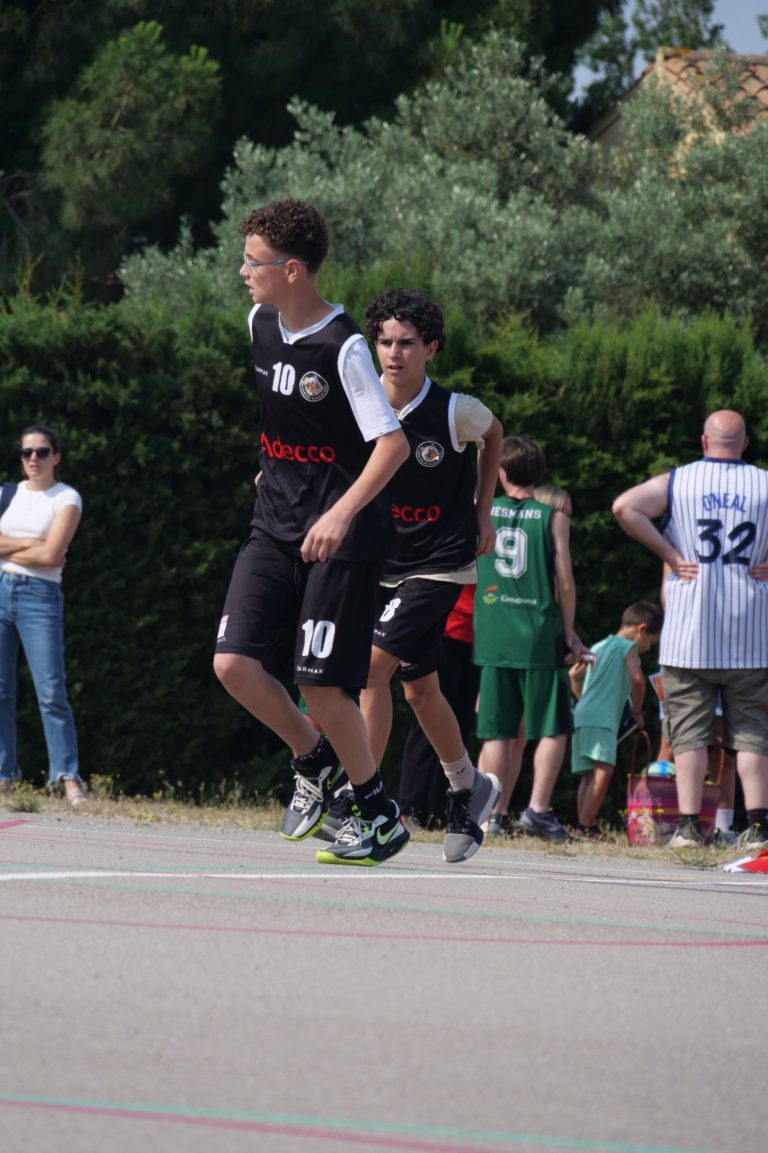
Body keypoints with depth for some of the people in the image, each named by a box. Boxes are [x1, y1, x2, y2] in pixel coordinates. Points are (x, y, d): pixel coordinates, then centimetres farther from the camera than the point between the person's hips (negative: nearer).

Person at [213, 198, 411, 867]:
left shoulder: (343, 347, -18)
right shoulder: (261, 324, 5)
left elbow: (393, 442, -20)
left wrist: (342, 511, -31)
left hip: (341, 536, -7)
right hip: (275, 528, 7)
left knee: (320, 683, -8)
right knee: (235, 664, -7)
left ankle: (380, 813, 10)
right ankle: (315, 761, 18)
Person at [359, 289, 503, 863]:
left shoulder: (455, 411, -16)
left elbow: (493, 434, 9)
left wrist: (482, 514, 11)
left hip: (441, 562, -5)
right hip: (383, 563, 5)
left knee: (372, 667, -19)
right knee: (419, 689, 16)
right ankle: (468, 789, 38)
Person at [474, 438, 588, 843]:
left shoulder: (482, 511, 5)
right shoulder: (553, 516, -1)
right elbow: (565, 581, -4)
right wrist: (569, 634, 6)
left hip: (493, 637, 3)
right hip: (540, 637, -3)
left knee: (498, 732, 7)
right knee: (553, 729, 5)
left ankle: (492, 814, 2)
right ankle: (537, 809, -8)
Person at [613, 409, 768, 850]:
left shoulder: (676, 482, 2)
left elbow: (625, 507, -11)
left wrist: (670, 555, -6)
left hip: (690, 636, 0)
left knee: (690, 732, 3)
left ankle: (689, 825, -3)